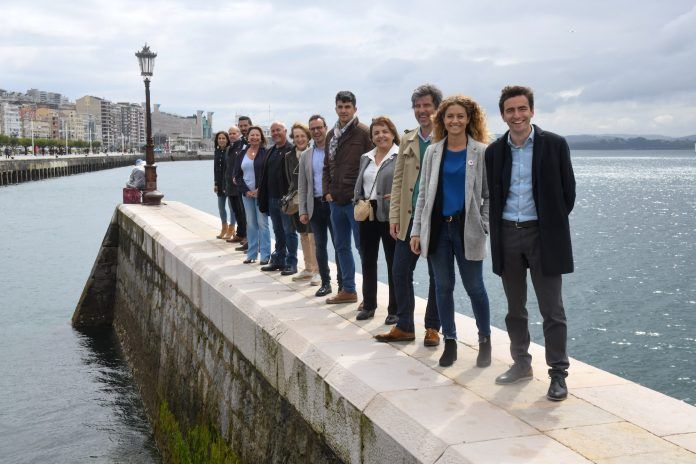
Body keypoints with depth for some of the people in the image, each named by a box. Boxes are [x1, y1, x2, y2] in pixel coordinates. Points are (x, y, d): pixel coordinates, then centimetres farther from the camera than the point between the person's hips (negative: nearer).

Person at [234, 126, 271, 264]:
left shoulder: (265, 153, -3)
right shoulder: (242, 154, 10)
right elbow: (237, 175, 9)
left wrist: (259, 190, -12)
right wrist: (246, 191, -3)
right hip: (247, 193, 4)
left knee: (262, 223, -4)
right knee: (250, 224, 8)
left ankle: (265, 255, 0)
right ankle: (251, 254, 14)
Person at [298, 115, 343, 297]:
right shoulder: (306, 156, 11)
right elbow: (302, 186, 12)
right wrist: (303, 211, 5)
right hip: (315, 205, 4)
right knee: (320, 246, 9)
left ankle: (343, 284, 6)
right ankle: (325, 283, 18)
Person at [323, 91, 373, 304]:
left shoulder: (363, 133, -7)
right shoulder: (331, 135, 14)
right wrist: (327, 191, 8)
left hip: (355, 200, -7)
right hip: (335, 200, 7)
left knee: (362, 246, -3)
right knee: (341, 246, 13)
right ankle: (348, 290, 24)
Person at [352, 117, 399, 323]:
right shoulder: (366, 158, 15)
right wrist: (359, 202, 4)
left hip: (390, 215, -6)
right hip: (367, 215, 6)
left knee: (393, 263, 2)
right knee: (367, 260, 12)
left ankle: (394, 310, 11)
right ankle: (368, 305, 24)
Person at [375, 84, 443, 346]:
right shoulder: (407, 141, 10)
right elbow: (398, 181, 11)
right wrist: (394, 217, 4)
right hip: (409, 218, 5)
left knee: (436, 275, 6)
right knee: (400, 271, 5)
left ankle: (432, 328, 19)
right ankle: (404, 327, 17)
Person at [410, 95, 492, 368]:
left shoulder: (481, 152, -2)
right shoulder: (433, 152, 7)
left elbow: (488, 194, 1)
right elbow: (423, 193, 9)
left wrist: (485, 226, -7)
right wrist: (417, 230, 5)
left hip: (467, 228, -3)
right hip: (438, 227, 3)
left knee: (474, 287, 1)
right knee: (443, 287, 8)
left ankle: (485, 340, 19)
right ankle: (449, 341, 21)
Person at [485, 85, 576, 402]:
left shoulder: (555, 145, -4)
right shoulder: (495, 151, 6)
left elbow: (568, 192, 0)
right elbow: (493, 196, 11)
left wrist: (552, 224, 2)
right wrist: (498, 231, 5)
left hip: (542, 235, -4)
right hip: (507, 236, 4)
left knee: (552, 310, 0)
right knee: (515, 309, 14)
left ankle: (558, 373, 9)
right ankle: (521, 363, 28)